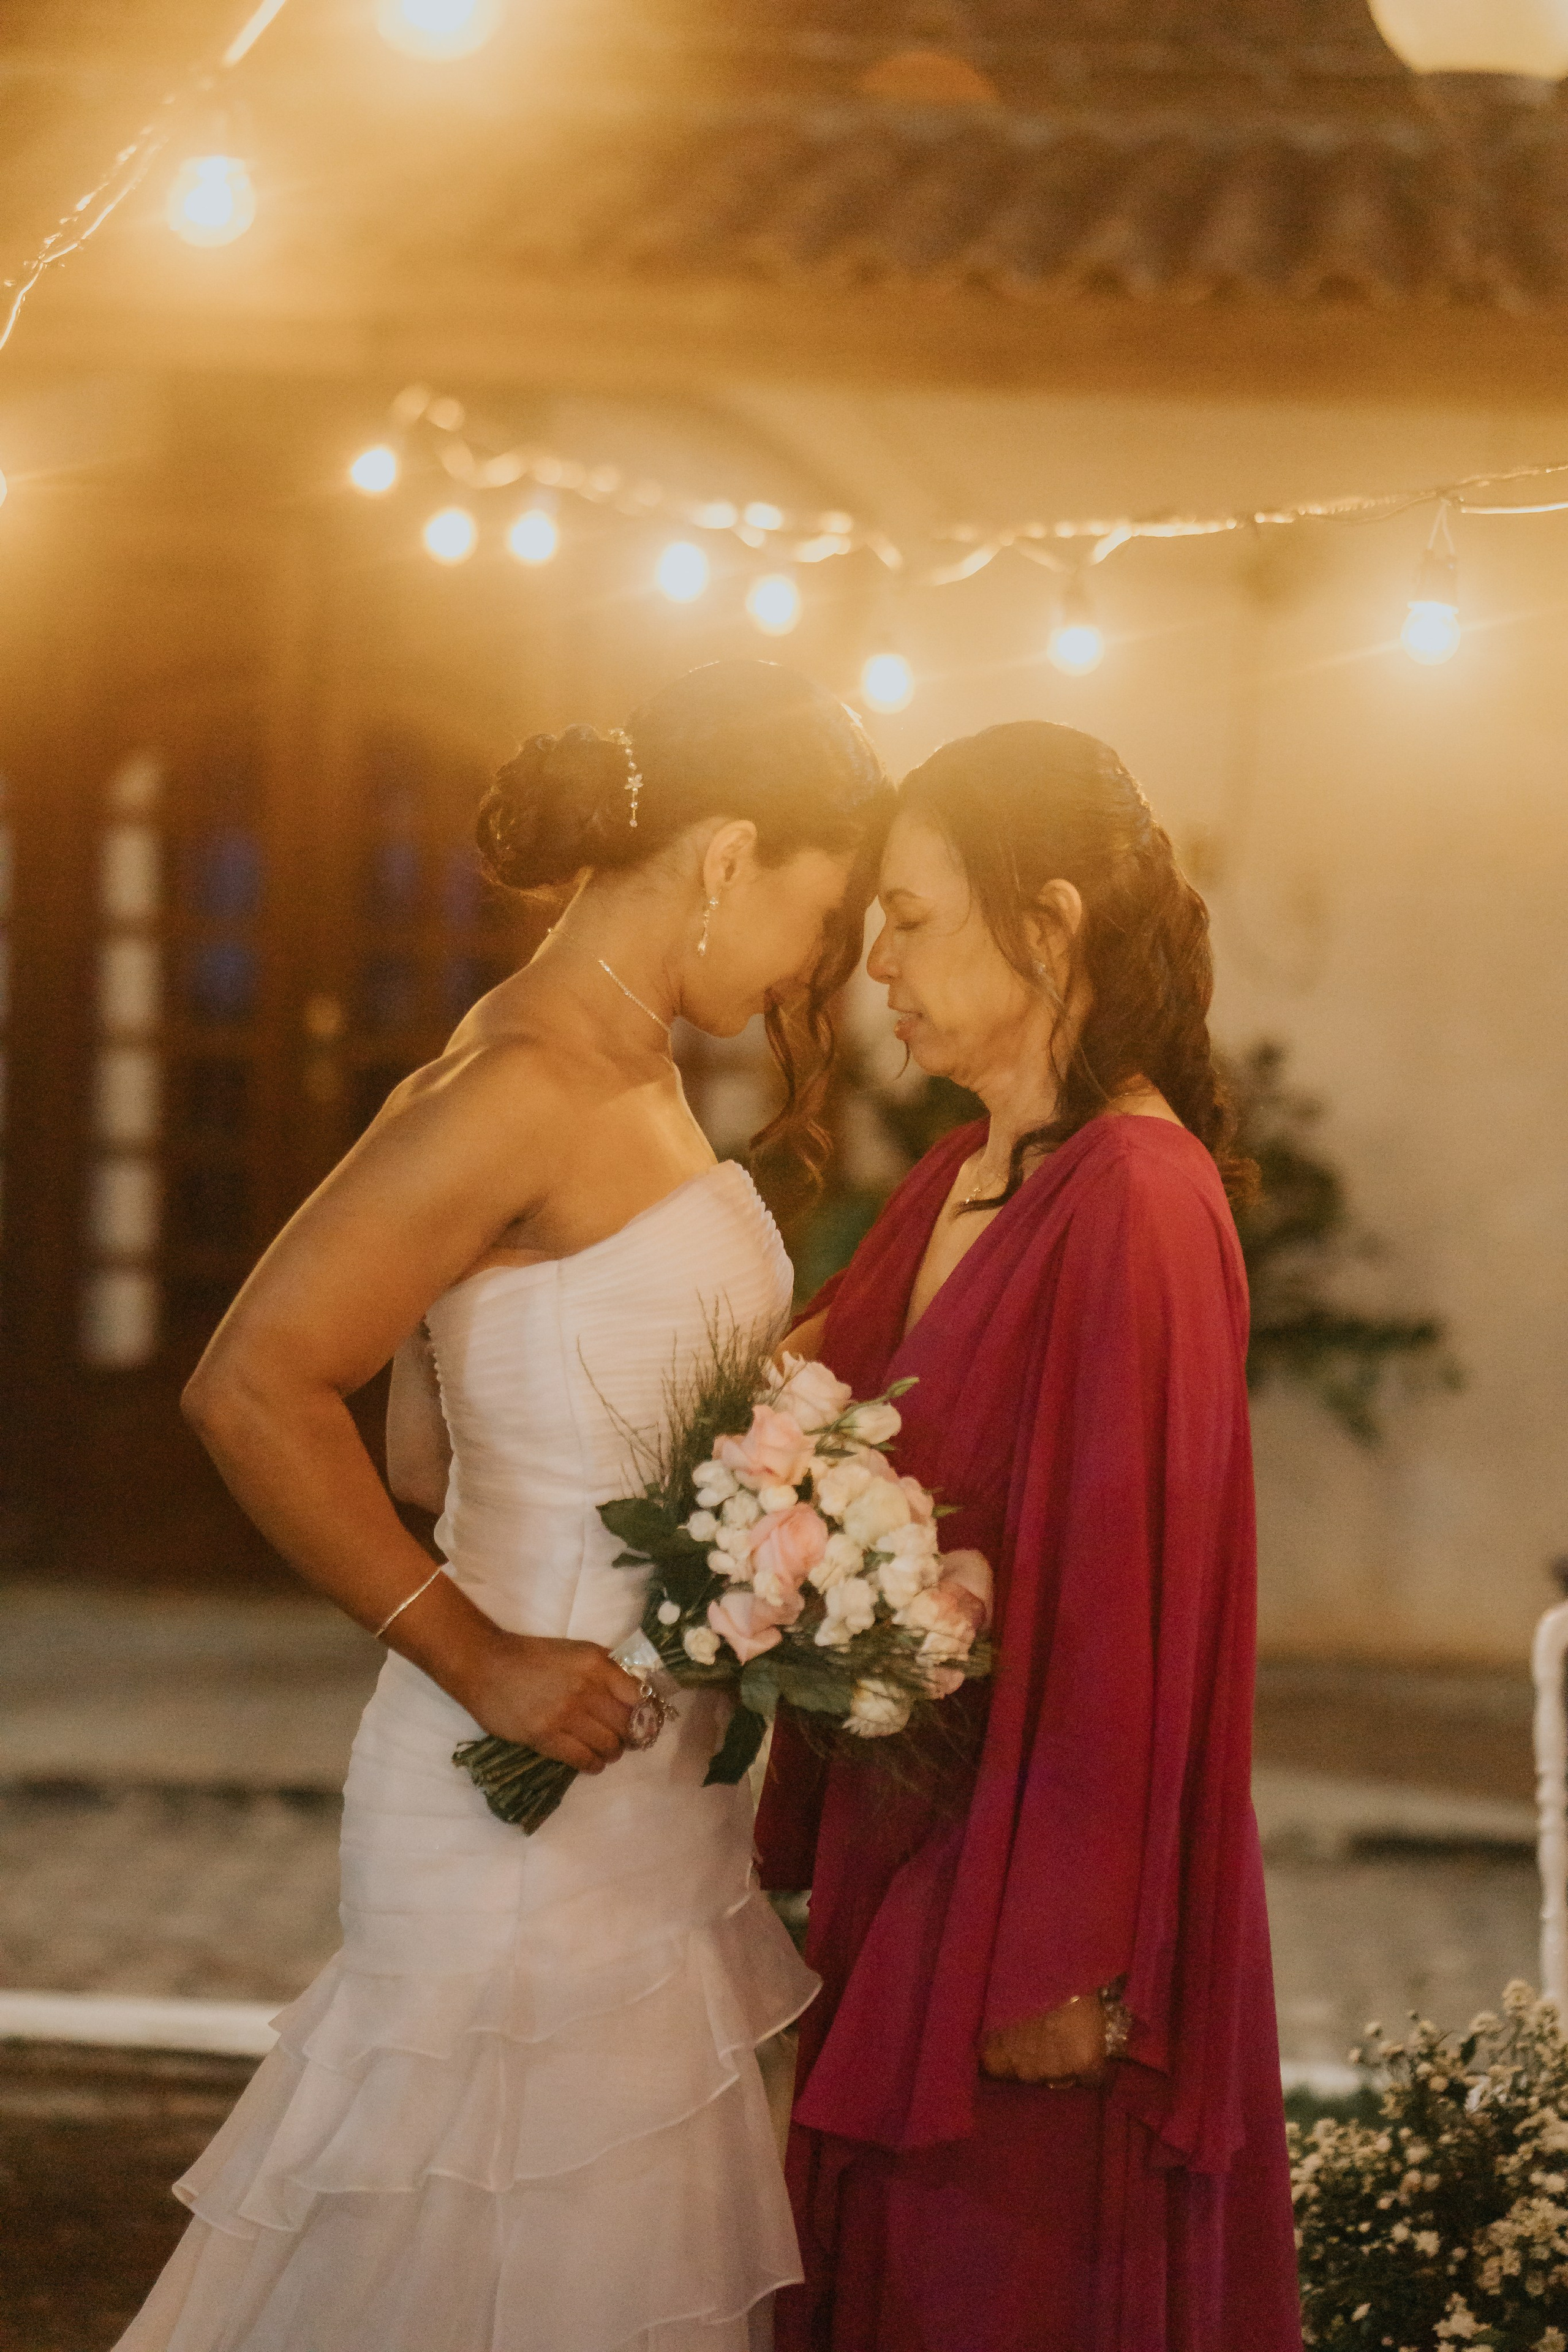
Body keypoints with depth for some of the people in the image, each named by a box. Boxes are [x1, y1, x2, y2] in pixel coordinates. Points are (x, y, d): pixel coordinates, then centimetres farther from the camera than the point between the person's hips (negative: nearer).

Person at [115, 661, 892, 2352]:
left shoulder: (634, 1074, 11)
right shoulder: (525, 1087, -18)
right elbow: (252, 1389, -23)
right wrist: (478, 1659, -19)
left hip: (643, 1797, 9)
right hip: (538, 1795, -9)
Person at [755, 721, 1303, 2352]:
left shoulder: (1137, 1205, -18)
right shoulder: (958, 1186, 8)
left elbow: (1132, 1599, -20)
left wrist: (1067, 1959, -19)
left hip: (1030, 1863, -8)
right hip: (904, 1843, 8)